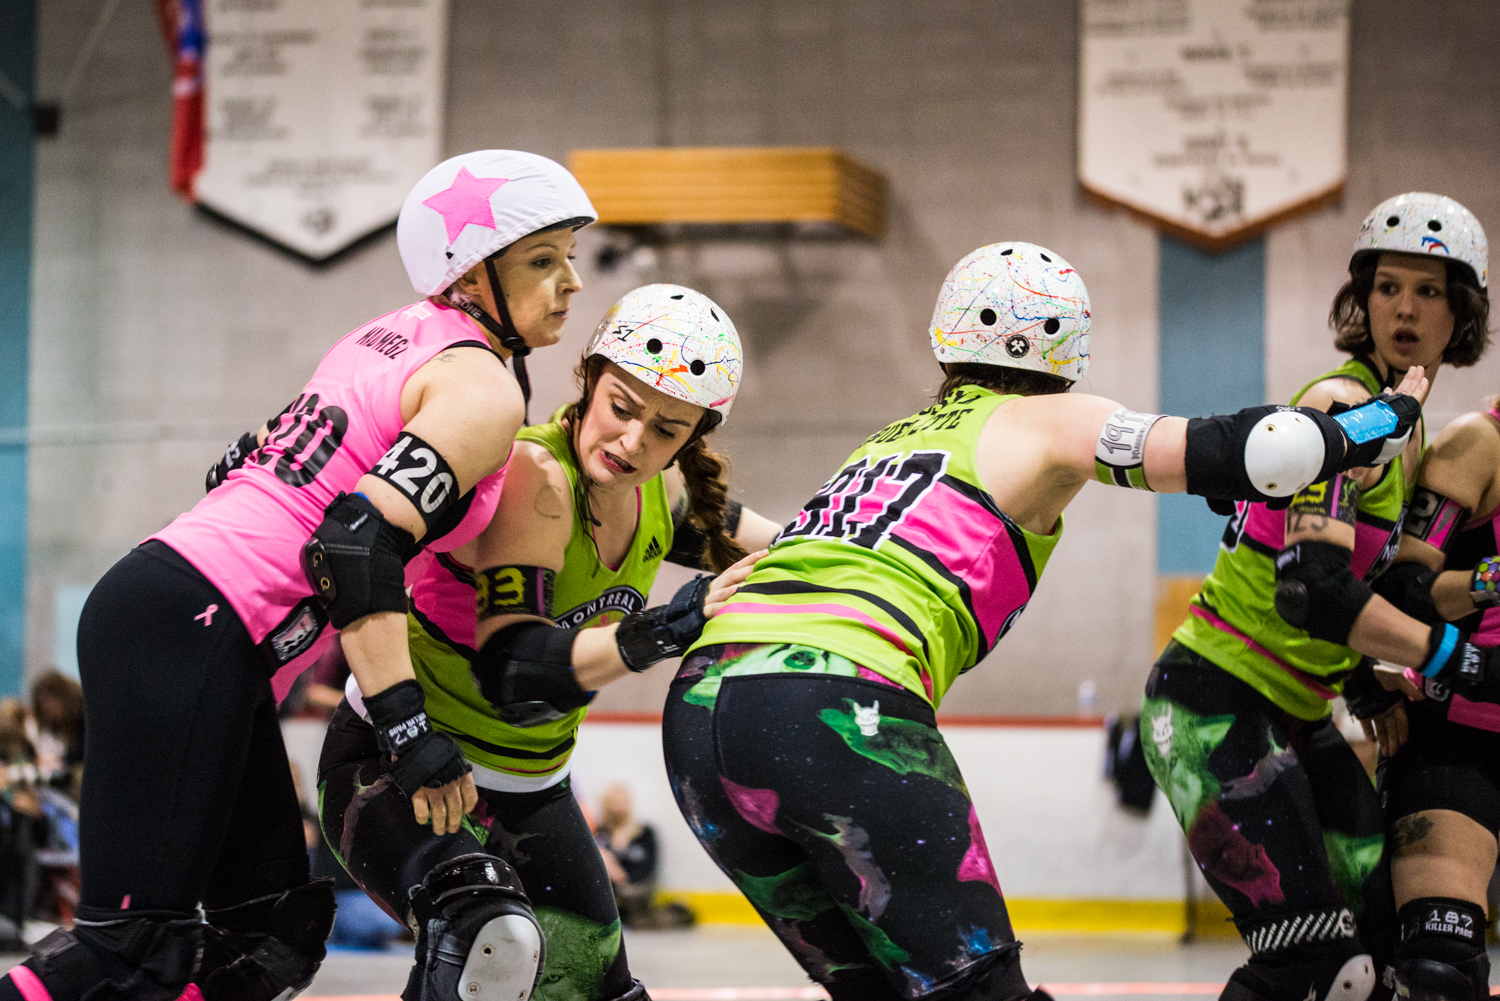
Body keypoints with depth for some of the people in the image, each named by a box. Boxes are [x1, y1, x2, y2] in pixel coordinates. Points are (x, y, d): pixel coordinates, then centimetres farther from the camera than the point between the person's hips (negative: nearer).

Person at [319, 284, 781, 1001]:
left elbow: (721, 531, 16)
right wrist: (651, 634, -50)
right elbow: (513, 677, -37)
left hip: (529, 787, 8)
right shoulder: (533, 476, -28)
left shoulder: (661, 491, -7)